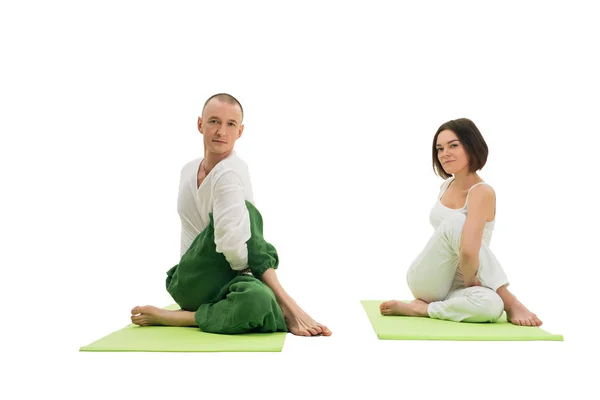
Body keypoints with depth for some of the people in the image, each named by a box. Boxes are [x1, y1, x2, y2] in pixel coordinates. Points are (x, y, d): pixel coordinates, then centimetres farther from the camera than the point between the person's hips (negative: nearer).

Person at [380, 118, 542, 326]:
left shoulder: (482, 192, -17)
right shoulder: (446, 186, 7)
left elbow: (469, 251, -33)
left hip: (455, 286, -5)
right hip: (426, 281, 5)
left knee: (490, 305, -42)